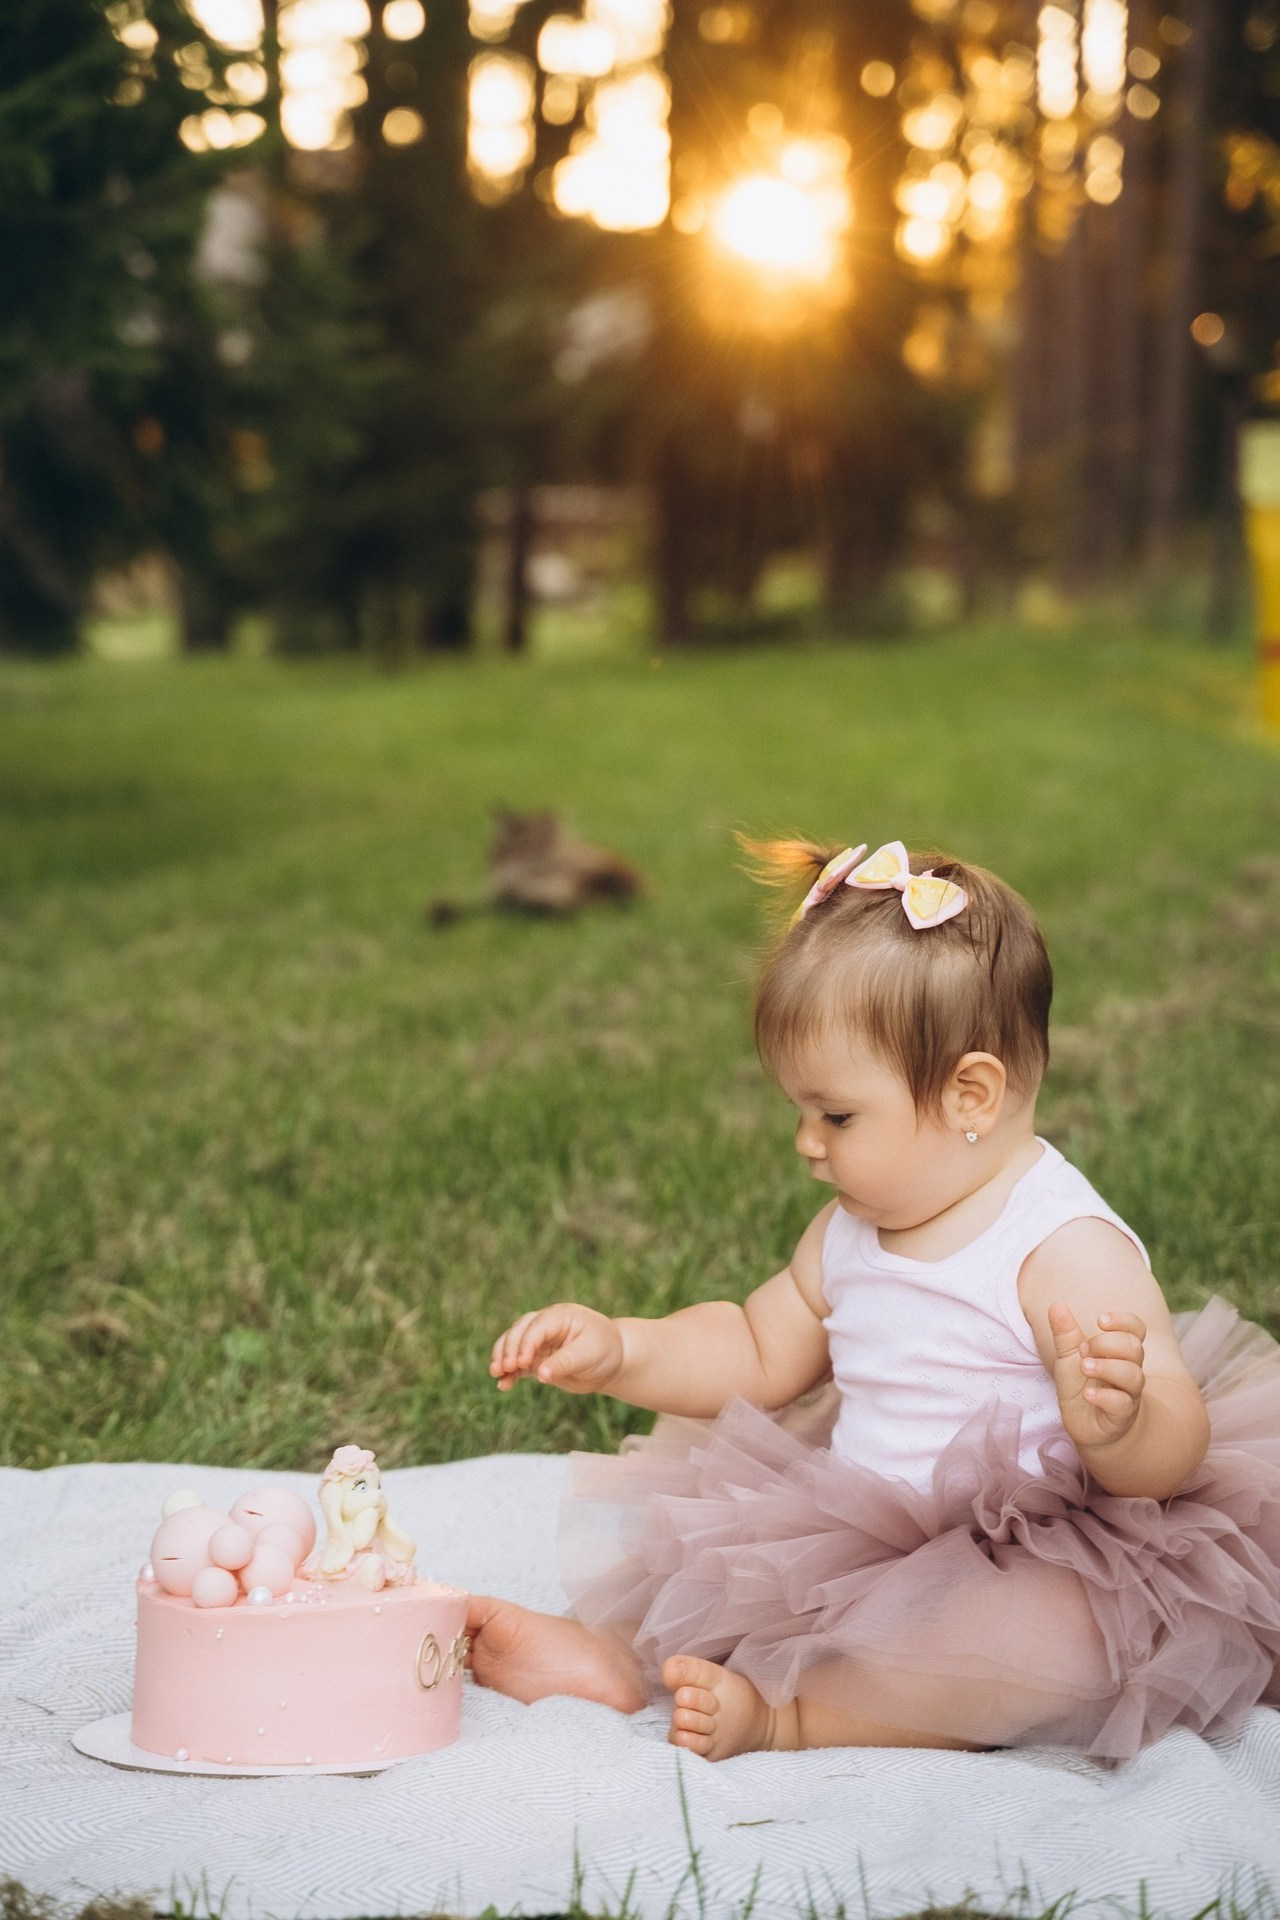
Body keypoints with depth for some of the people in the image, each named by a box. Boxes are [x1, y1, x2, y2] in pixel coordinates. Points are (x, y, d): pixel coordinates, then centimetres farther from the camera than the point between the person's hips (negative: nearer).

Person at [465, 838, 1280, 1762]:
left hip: (1029, 1563, -8)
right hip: (859, 1541, 8)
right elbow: (760, 1352, 23)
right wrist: (617, 1350, 9)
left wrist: (1115, 1425, -45)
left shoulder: (1068, 1251, -17)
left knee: (1064, 1635, -39)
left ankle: (783, 1713, -30)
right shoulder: (852, 1229, 8)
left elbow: (1174, 1451, -22)